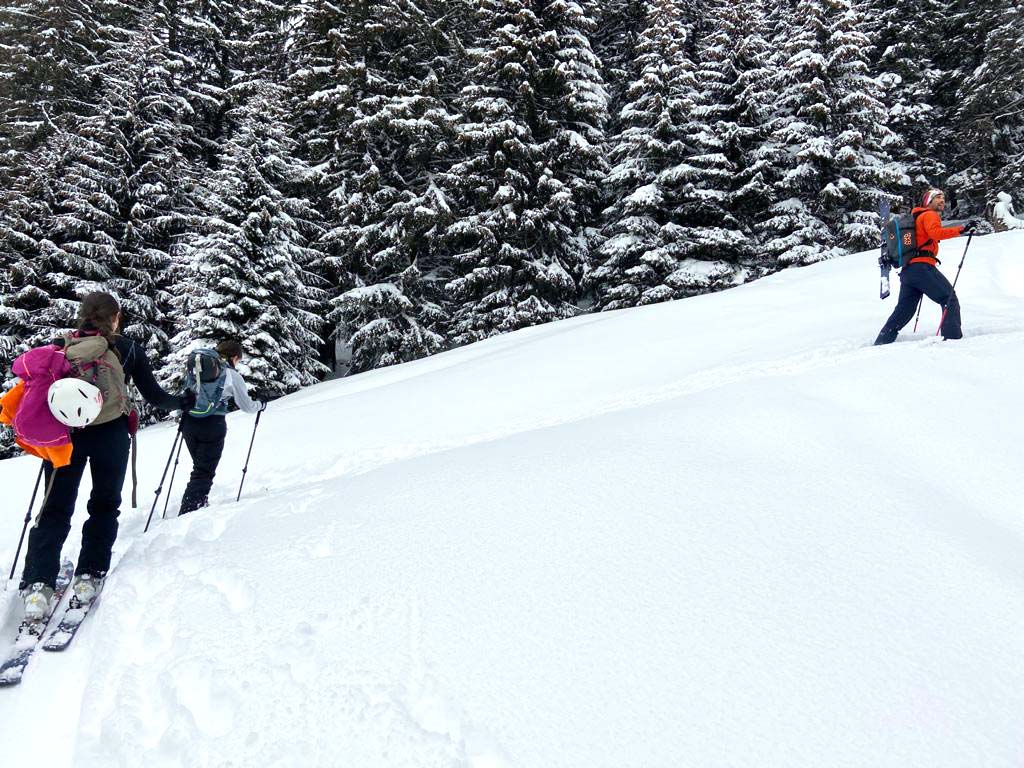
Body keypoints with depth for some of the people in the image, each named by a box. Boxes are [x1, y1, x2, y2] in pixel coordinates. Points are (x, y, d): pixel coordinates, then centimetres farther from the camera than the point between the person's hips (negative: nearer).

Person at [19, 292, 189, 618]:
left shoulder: (59, 347, 7)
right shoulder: (128, 349, 4)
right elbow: (154, 396, 7)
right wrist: (181, 402, 25)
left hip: (64, 433, 1)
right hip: (111, 435, -1)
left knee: (55, 509, 6)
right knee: (104, 506, 15)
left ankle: (37, 584, -7)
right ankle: (89, 576, 6)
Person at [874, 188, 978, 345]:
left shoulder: (914, 218, 29)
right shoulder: (929, 215, 2)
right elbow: (935, 232, -19)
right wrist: (961, 230, -24)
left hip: (906, 271, 9)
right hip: (922, 267, -9)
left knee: (903, 310, 12)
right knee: (950, 299, -5)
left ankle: (881, 341, 8)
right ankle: (952, 337, -16)